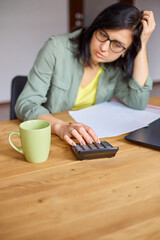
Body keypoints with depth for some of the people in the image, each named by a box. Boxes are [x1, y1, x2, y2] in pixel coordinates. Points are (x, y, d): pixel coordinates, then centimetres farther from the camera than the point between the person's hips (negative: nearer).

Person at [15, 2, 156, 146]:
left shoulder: (117, 64, -3)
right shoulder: (57, 48, -16)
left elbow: (139, 102, -14)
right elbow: (25, 104, -19)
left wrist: (142, 45, -15)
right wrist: (61, 126, -38)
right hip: (50, 136, -2)